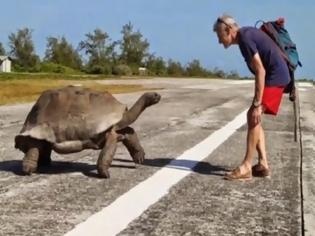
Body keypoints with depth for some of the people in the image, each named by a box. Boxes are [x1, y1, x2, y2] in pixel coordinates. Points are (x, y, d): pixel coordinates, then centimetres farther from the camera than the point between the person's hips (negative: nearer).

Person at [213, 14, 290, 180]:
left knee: (253, 117, -14)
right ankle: (263, 165, 9)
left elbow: (260, 71, -24)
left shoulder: (245, 39, -19)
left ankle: (246, 167, -12)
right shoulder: (247, 33, 11)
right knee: (253, 118, 9)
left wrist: (257, 104, -24)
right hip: (275, 76, 10)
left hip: (275, 77, -10)